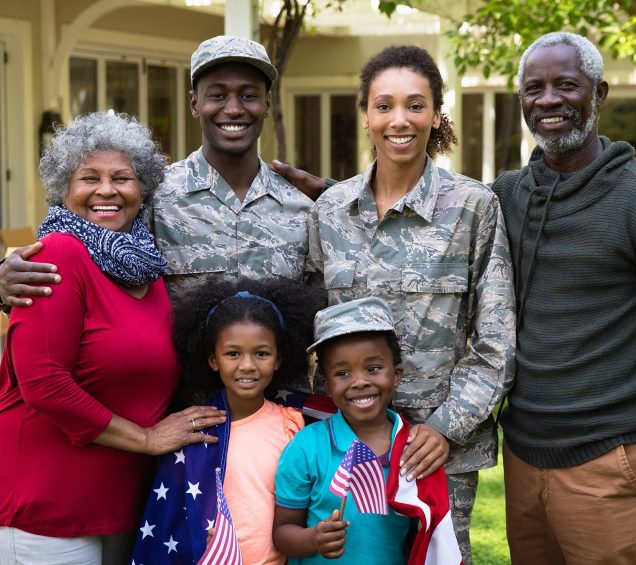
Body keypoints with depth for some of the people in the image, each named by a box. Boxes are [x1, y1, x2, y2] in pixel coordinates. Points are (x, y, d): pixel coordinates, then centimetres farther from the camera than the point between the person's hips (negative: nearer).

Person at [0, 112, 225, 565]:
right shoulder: (59, 254, -12)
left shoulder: (145, 265, 9)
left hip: (123, 503, 7)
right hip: (49, 510, -7)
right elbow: (42, 383, -19)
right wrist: (146, 438, -13)